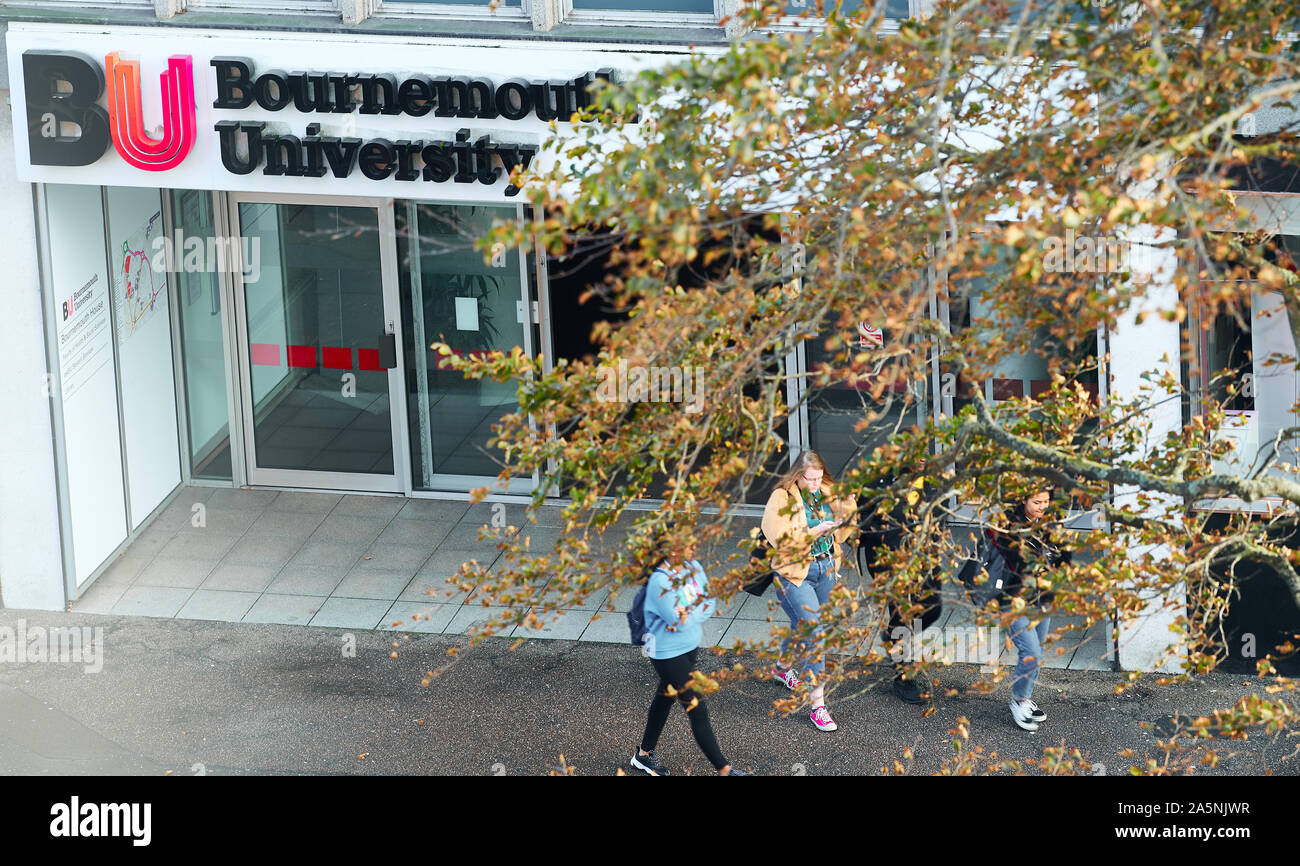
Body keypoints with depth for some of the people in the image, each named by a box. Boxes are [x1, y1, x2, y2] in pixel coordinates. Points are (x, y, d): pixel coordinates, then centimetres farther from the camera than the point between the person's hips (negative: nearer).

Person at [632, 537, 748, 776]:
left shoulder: (693, 566, -3)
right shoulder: (660, 582, -28)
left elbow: (709, 603, -3)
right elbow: (679, 622, -28)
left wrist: (689, 614, -20)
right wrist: (699, 609, -12)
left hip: (689, 646, 8)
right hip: (667, 654, -8)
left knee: (665, 698, 23)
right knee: (697, 711, -2)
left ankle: (644, 754, 42)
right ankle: (724, 769, 5)